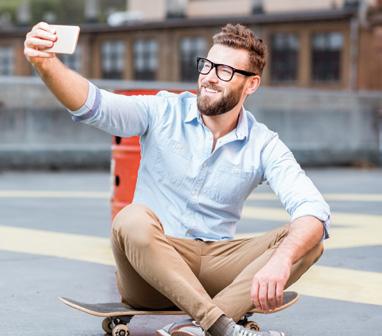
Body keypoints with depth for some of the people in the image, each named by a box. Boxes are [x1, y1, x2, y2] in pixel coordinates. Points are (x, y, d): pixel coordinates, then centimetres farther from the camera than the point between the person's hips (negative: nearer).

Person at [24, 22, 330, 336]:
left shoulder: (264, 145, -1)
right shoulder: (164, 112, -1)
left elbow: (314, 210, -15)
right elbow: (93, 104, -18)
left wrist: (281, 261, -36)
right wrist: (47, 64, -38)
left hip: (214, 267, 2)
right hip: (148, 275, -2)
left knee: (307, 239, -20)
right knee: (133, 220, -34)